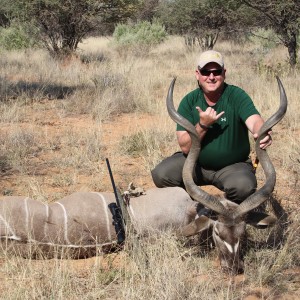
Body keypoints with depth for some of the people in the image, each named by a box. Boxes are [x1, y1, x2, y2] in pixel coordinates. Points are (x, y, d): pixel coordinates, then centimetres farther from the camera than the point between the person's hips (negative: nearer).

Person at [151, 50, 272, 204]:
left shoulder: (236, 96, -13)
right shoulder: (189, 101, -7)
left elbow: (254, 120, -31)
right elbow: (185, 147, -11)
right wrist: (202, 125, -28)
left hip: (233, 165, -2)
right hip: (196, 163, 2)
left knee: (244, 186, -34)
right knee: (160, 174, -21)